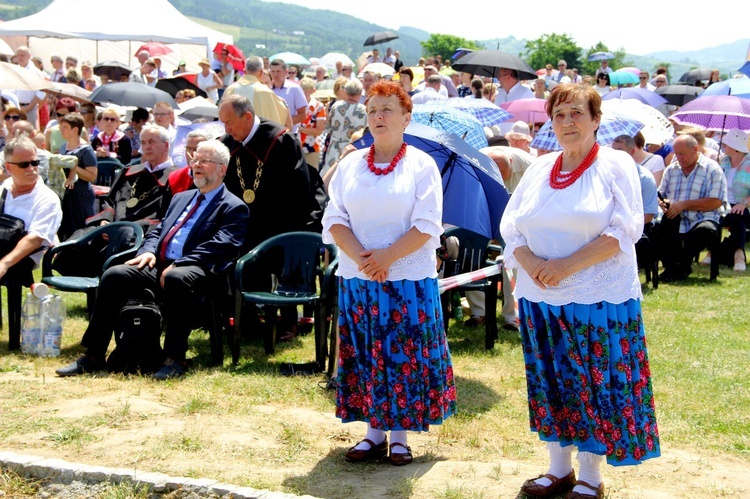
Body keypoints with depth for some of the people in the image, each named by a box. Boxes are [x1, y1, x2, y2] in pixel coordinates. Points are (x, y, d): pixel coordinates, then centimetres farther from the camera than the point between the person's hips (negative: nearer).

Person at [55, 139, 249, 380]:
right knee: (114, 275, -16)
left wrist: (178, 265, -19)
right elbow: (157, 231, 27)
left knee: (176, 279, -40)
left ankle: (175, 359, -30)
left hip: (195, 271, -7)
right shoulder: (181, 198, 30)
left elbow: (220, 246, -10)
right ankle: (93, 356, -11)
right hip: (158, 265, 7)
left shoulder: (233, 207, 5)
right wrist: (148, 251, 2)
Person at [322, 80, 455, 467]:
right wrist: (359, 256, -13)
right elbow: (335, 218, 3)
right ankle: (375, 432, 17)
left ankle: (399, 435, 11)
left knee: (405, 356, 1)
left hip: (408, 278, -3)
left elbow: (427, 225, -9)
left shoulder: (421, 165, -1)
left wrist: (386, 257, -17)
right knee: (365, 355, 6)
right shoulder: (350, 164, 9)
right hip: (357, 277, 3)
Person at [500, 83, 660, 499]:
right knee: (551, 383, 10)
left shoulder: (616, 164, -3)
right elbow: (511, 225, 10)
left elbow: (624, 230, -12)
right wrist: (529, 262, -11)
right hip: (540, 299, 5)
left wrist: (566, 266, -18)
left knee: (596, 384, 1)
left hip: (599, 299, -4)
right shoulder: (539, 168, 11)